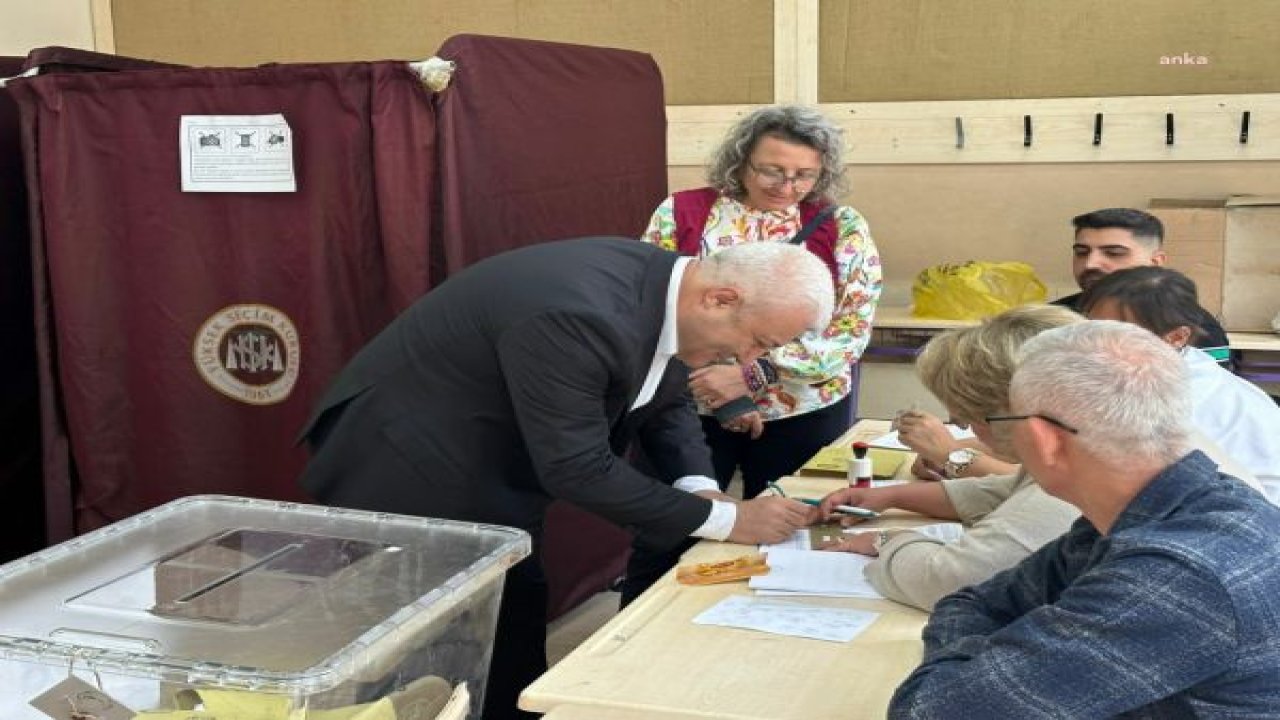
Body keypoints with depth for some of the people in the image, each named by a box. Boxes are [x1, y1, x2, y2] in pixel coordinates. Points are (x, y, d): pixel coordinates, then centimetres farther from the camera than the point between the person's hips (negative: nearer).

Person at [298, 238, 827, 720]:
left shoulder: (660, 290, -8)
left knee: (512, 652, 13)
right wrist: (726, 519, -28)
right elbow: (576, 468, -33)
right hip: (410, 472, -9)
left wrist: (700, 487, -13)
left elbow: (667, 401, 6)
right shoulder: (578, 317, -36)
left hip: (487, 479, 9)